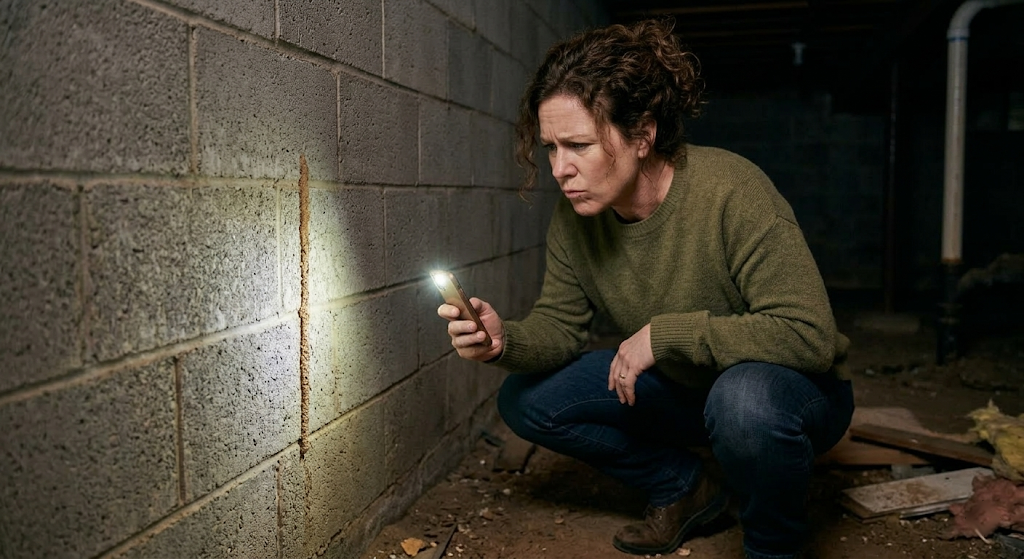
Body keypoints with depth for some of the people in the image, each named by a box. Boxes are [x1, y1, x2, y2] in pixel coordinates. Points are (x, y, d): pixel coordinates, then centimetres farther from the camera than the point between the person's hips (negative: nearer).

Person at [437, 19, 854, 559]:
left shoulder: (731, 192, -30)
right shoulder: (574, 216, -11)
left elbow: (810, 336, -31)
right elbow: (559, 326, -5)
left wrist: (666, 332, -31)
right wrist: (504, 338, -28)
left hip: (796, 387, -5)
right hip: (682, 388, 6)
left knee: (745, 398, -41)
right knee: (524, 400, -4)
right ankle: (686, 485, 12)